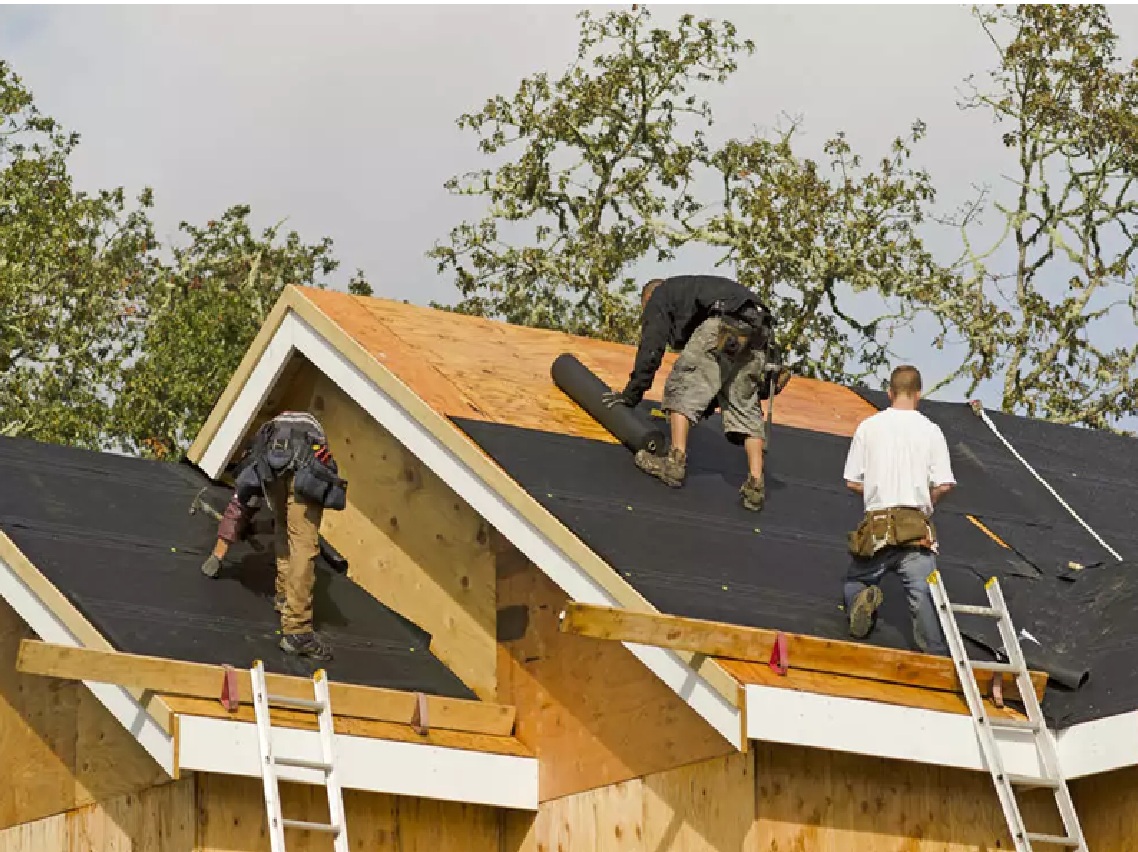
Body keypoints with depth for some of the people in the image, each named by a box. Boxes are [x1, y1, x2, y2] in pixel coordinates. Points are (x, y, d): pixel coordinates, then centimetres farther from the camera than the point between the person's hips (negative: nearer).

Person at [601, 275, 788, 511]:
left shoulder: (659, 296, 22)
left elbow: (651, 349, 9)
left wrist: (631, 394, 15)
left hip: (725, 326, -7)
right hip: (757, 335, 7)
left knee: (682, 388, 4)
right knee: (745, 408, 11)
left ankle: (676, 462, -7)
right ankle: (755, 484, -2)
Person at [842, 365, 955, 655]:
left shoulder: (868, 427, 6)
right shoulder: (930, 430, 4)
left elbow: (852, 482, 7)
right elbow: (944, 485, -1)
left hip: (877, 525, 1)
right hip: (916, 528, -1)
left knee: (856, 580, 22)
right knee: (924, 592, -12)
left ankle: (861, 600, -14)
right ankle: (937, 650, -37)